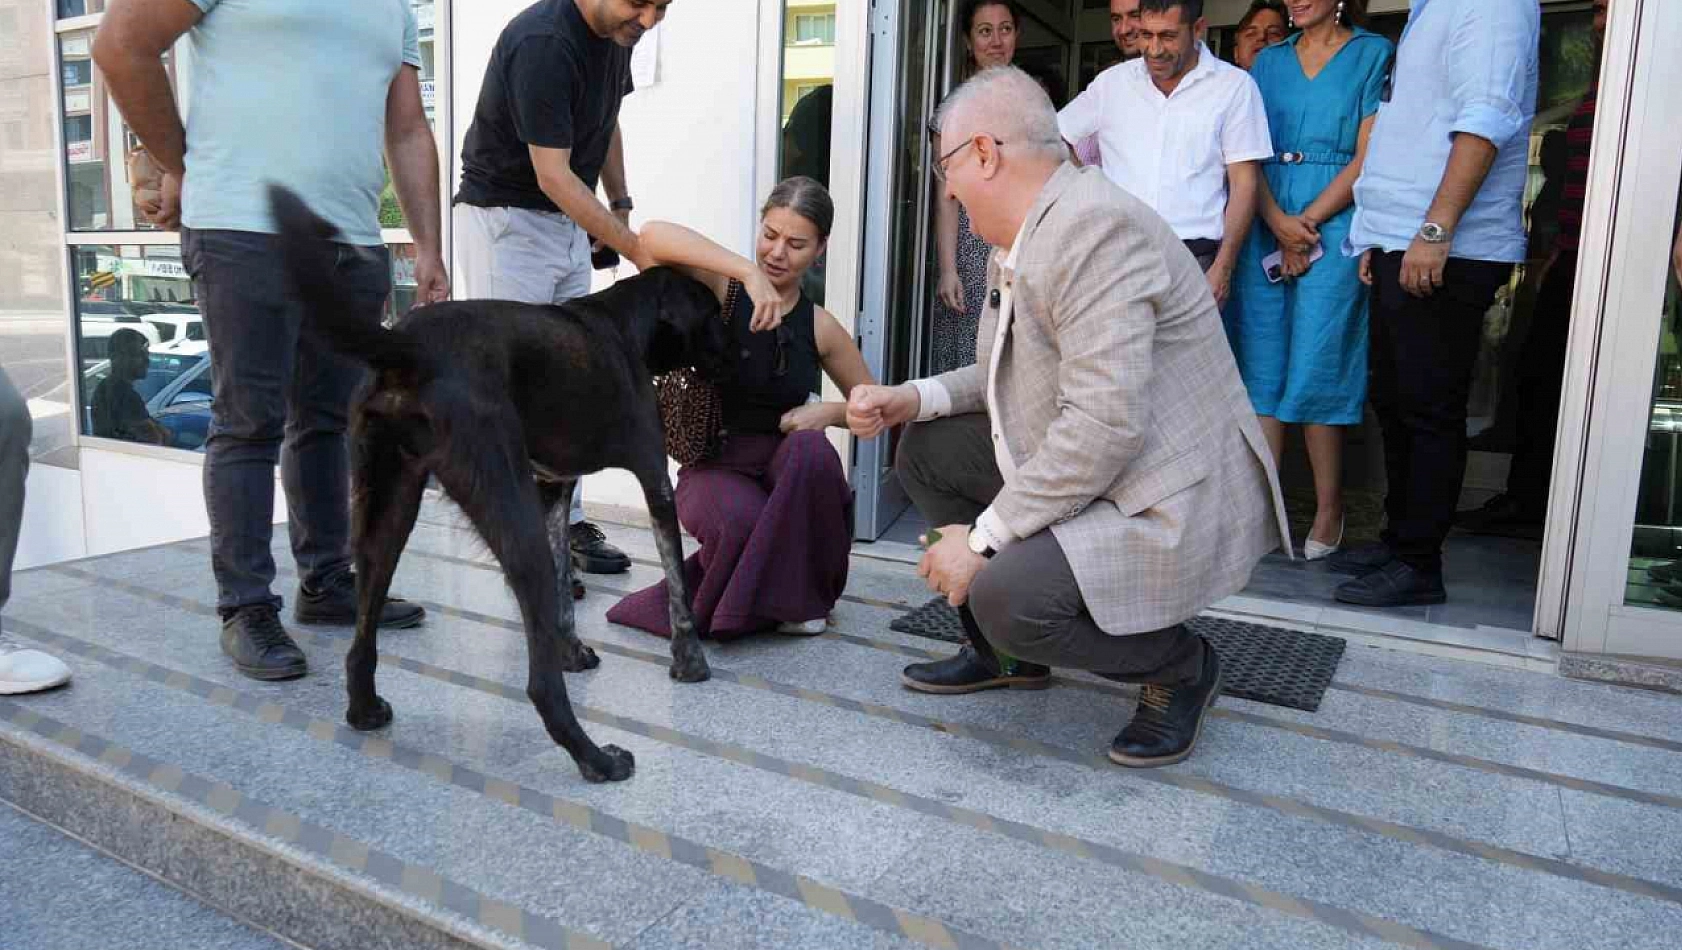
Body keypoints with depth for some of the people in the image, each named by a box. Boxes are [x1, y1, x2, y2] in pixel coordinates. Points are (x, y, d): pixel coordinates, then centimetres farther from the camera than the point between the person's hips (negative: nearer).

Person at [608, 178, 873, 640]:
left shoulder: (820, 327, 3)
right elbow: (653, 236, -26)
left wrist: (828, 412, -10)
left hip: (785, 467, 3)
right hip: (714, 466, -3)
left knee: (811, 448, -33)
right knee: (739, 523, -37)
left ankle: (799, 595, -9)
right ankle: (732, 605, 2)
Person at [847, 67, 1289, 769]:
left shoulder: (1095, 225, -23)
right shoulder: (1018, 242, 9)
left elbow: (1104, 425, -30)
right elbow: (1011, 375, 19)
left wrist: (984, 537, -23)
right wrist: (912, 399, 3)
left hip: (1172, 503, -10)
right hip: (1071, 470, 10)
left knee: (1008, 597, -29)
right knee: (926, 450, 10)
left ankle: (1179, 666, 2)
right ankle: (1006, 651, 19)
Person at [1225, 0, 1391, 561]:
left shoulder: (1374, 54, 5)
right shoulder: (1269, 61, 16)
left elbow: (1367, 157, -4)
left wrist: (1307, 222, -11)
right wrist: (1279, 224, -9)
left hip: (1333, 225, -4)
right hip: (1267, 226, 4)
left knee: (1317, 370, -5)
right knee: (1262, 366, 1)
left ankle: (1329, 512, 5)